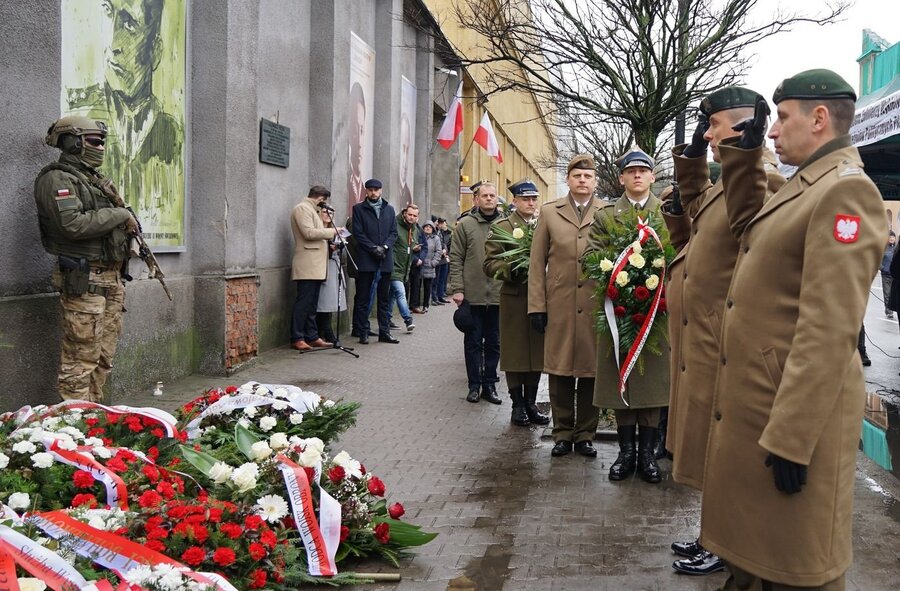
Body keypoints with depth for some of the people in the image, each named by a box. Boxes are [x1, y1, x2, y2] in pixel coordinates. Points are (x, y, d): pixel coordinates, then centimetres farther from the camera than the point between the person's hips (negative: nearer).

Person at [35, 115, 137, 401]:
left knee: (104, 357, 11)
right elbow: (72, 224, -22)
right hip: (84, 281, -9)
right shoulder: (56, 179, -8)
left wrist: (129, 227, 9)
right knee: (81, 359, -7)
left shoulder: (96, 180, 21)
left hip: (110, 278, 9)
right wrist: (119, 215, -13)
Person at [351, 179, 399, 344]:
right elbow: (358, 233, -4)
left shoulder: (389, 209, 14)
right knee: (362, 298, 0)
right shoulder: (359, 209, 3)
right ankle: (363, 333, 4)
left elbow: (394, 232, 9)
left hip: (385, 259, 3)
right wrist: (373, 248, -14)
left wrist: (385, 247, -8)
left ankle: (384, 332, 12)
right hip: (366, 260, -3)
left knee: (384, 298, 7)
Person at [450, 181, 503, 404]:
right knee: (473, 342, 7)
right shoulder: (465, 224, 1)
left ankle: (490, 384, 18)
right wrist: (457, 289, -7)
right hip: (473, 294, -2)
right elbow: (456, 259, 0)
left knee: (494, 343, 9)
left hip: (498, 294, 2)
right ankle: (474, 385, 16)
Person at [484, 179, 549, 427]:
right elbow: (490, 263, -4)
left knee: (537, 351, 7)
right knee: (515, 353, 2)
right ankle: (518, 405, 13)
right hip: (514, 298, -3)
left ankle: (531, 403, 18)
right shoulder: (502, 227, 1)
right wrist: (512, 270, -19)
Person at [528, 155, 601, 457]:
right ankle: (562, 433, 17)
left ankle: (586, 434, 17)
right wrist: (536, 306, 1)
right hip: (559, 307, 1)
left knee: (591, 373, 5)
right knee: (560, 372, 5)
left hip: (596, 307, 0)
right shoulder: (549, 212, 9)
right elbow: (537, 263, 7)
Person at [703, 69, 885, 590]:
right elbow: (748, 228, 35)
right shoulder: (803, 186, 14)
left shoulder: (845, 190, -16)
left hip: (793, 411, -9)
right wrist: (746, 154, 22)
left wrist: (791, 438, -25)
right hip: (754, 401, 9)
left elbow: (829, 330, -23)